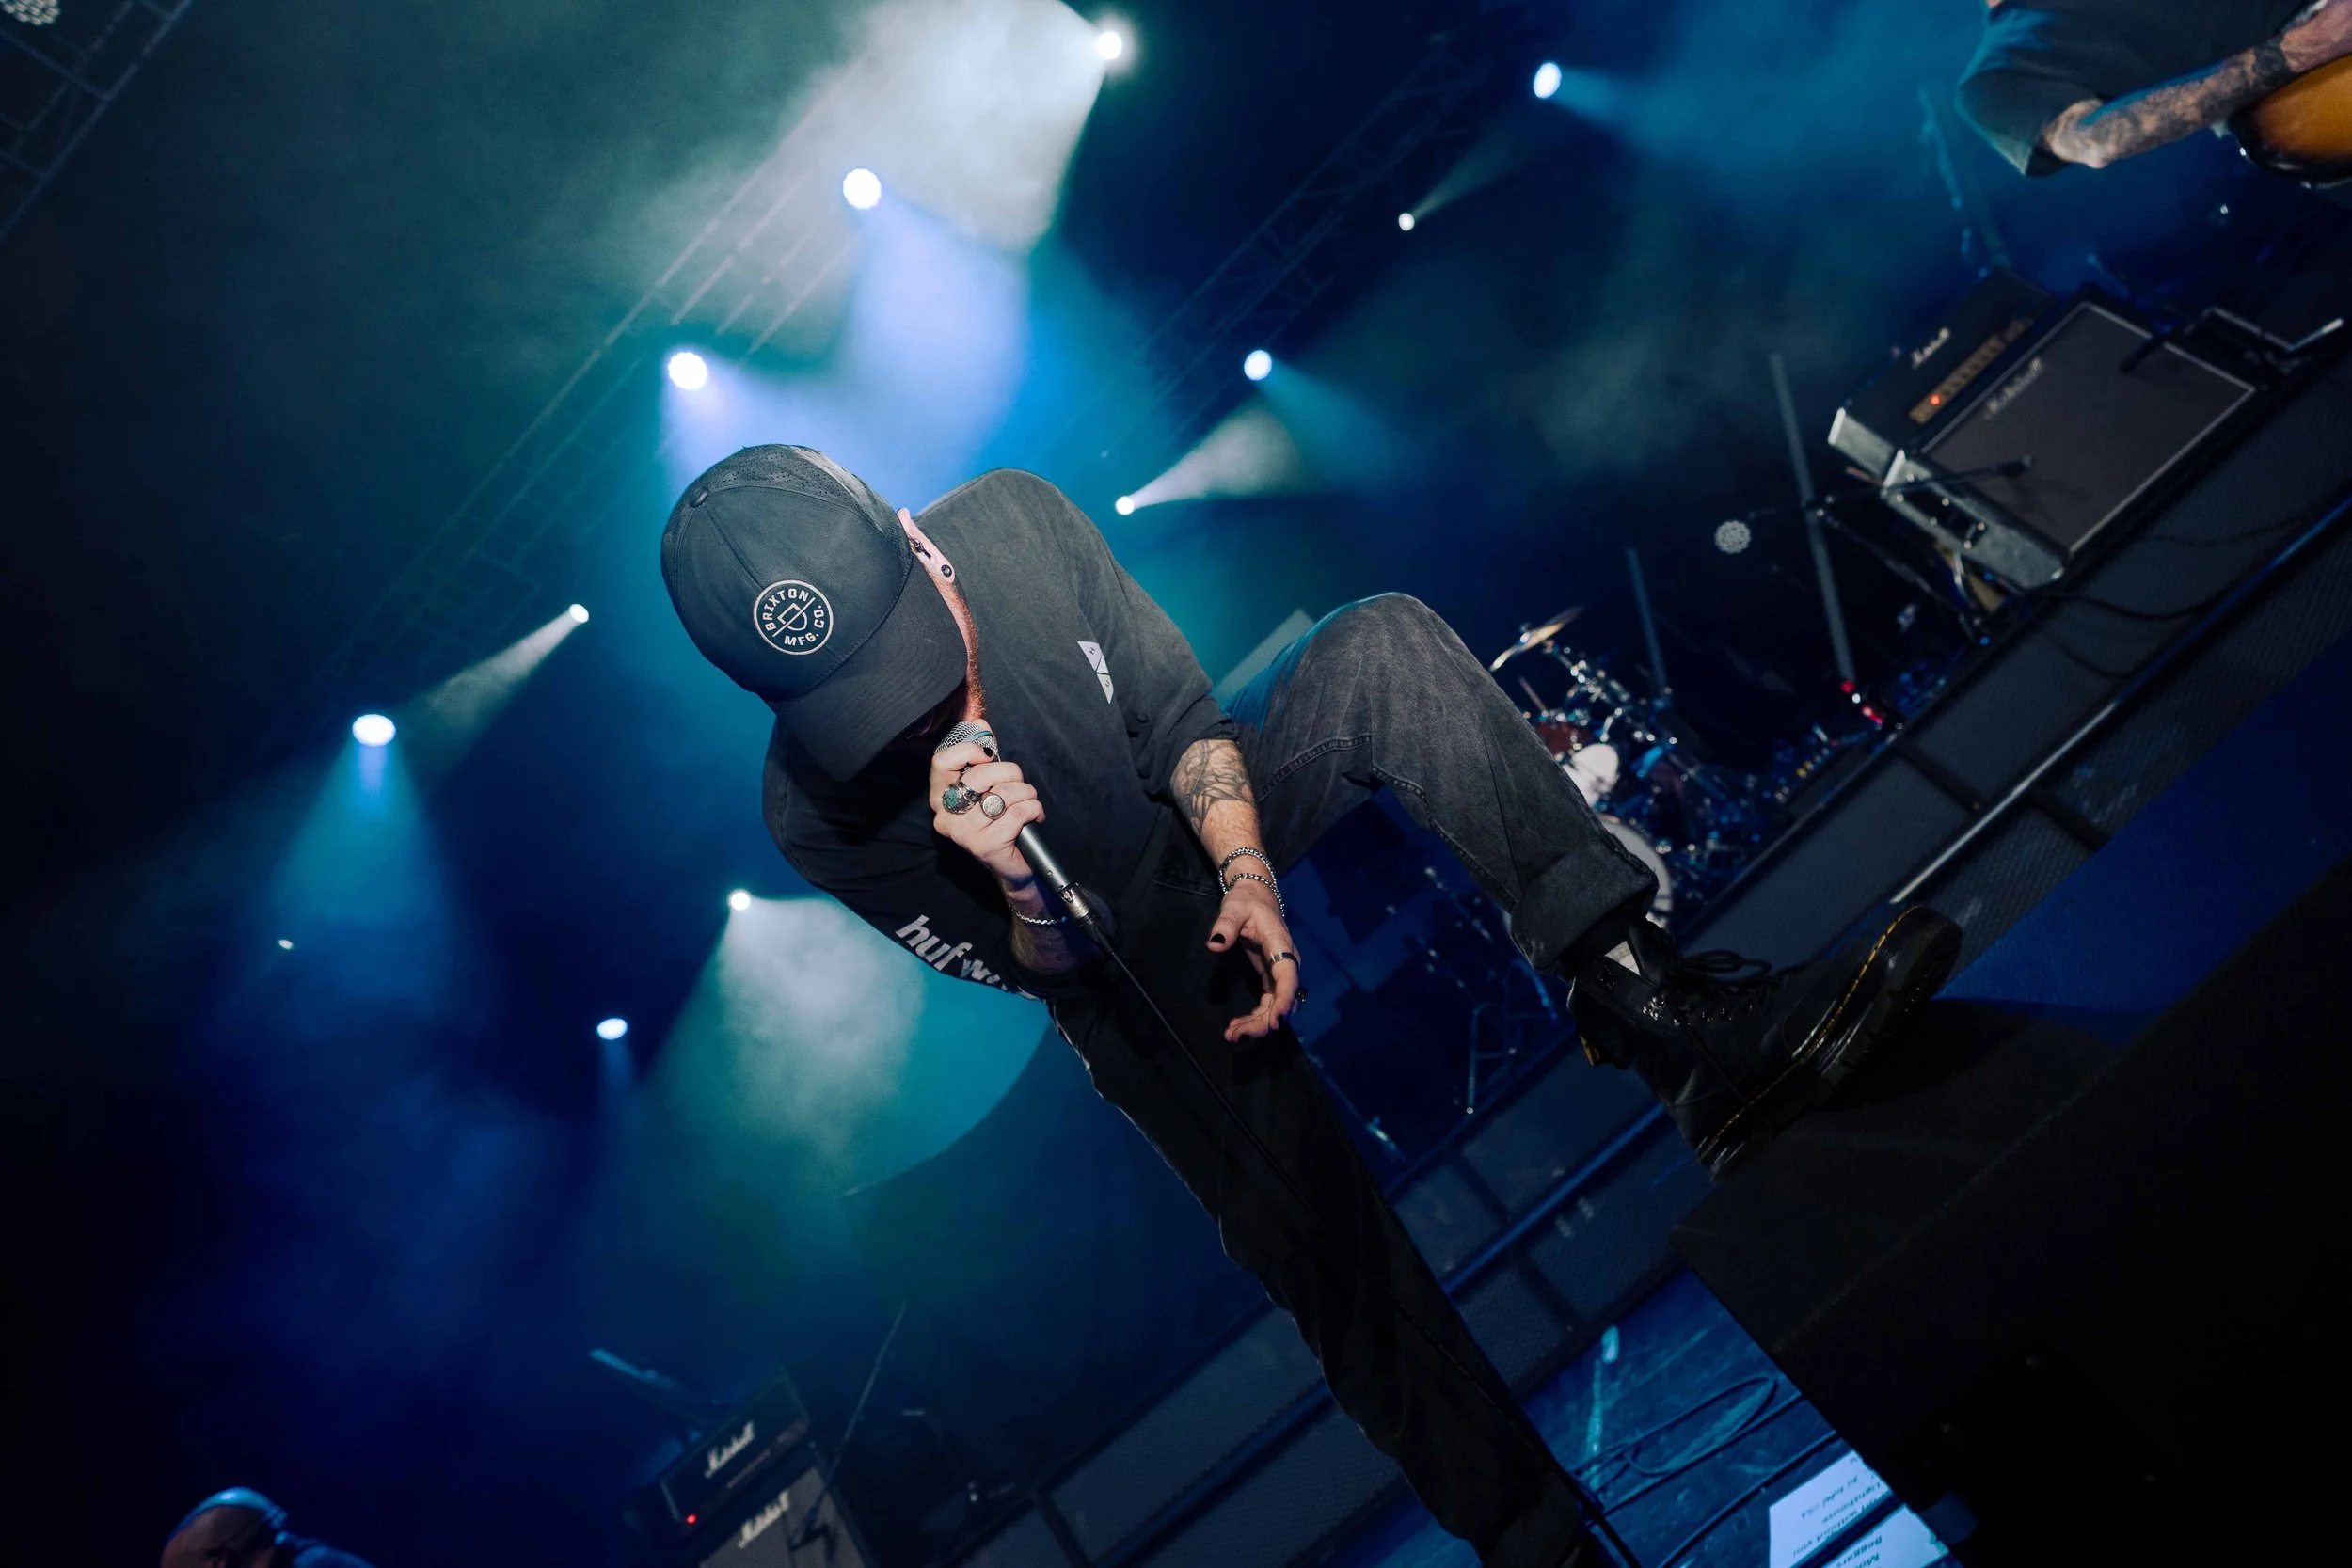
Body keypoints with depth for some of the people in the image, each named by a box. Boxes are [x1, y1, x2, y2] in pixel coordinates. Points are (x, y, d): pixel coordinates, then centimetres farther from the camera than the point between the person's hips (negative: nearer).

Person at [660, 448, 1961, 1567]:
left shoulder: (1010, 520, -18)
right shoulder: (816, 813, -24)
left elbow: (1177, 712, -11)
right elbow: (1038, 971, -14)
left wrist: (1247, 874, -26)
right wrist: (1020, 887, -37)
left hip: (1213, 815, 3)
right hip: (1123, 963, -3)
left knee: (1384, 642, -23)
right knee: (1312, 1235, -22)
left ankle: (1657, 1007, -31)